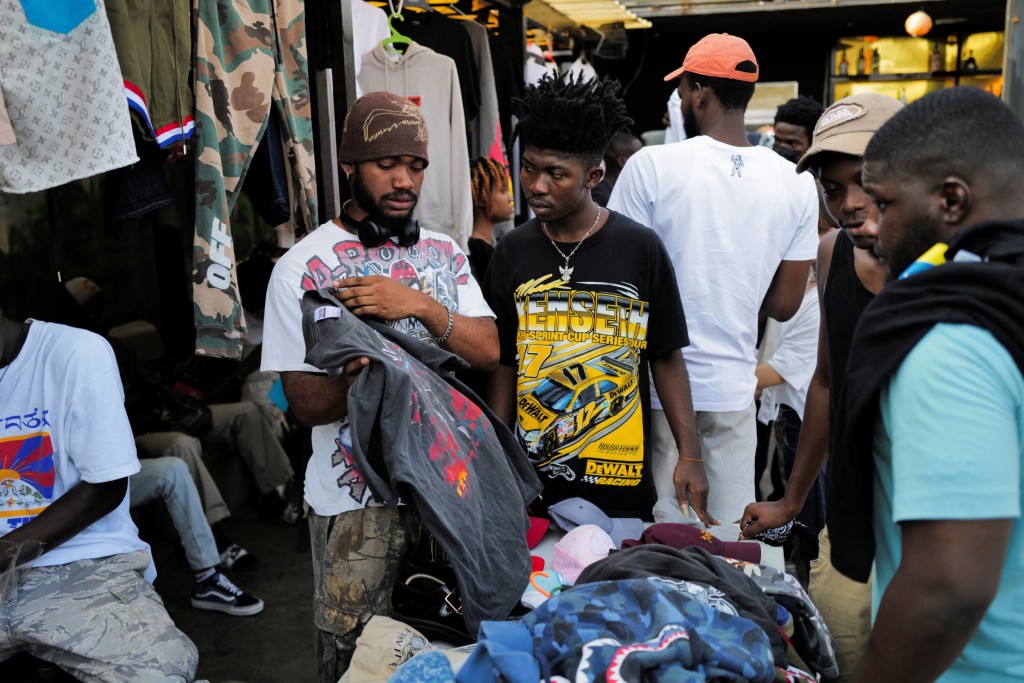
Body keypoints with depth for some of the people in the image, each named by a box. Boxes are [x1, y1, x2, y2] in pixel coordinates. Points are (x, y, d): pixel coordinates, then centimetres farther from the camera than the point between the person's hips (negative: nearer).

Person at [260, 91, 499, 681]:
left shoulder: (445, 253, 7)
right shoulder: (304, 267, -6)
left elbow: (489, 351, -4)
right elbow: (306, 402, -8)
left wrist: (419, 305, -19)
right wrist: (355, 379, -29)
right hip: (358, 498, -3)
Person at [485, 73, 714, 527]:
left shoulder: (640, 249, -6)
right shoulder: (513, 251, 0)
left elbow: (666, 357, -1)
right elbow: (504, 365, 5)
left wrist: (689, 455, -5)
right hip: (532, 476, 2)